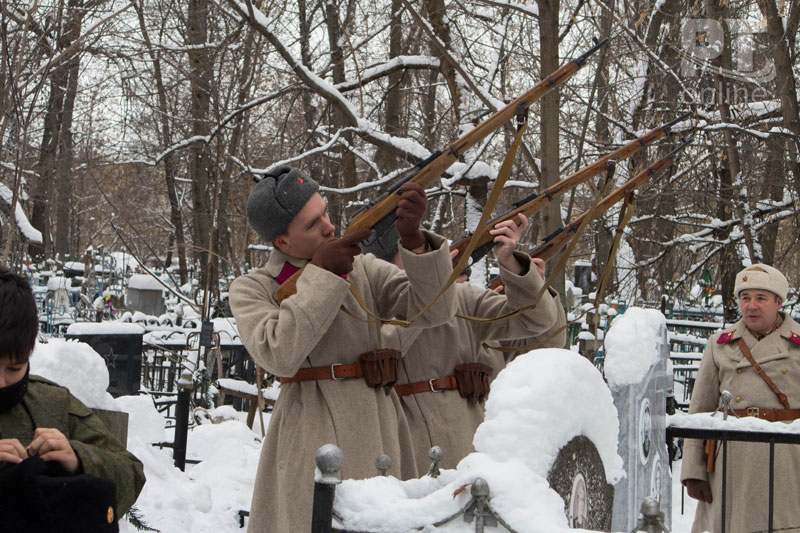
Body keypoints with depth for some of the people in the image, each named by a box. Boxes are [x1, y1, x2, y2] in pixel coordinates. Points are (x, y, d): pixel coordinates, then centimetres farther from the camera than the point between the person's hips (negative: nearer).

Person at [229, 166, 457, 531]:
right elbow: (279, 355, -17)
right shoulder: (252, 289, 1)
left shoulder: (361, 268, 9)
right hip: (314, 442, -3)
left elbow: (433, 310, -1)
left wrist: (414, 239, -16)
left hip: (380, 431, 3)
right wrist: (320, 274, -13)